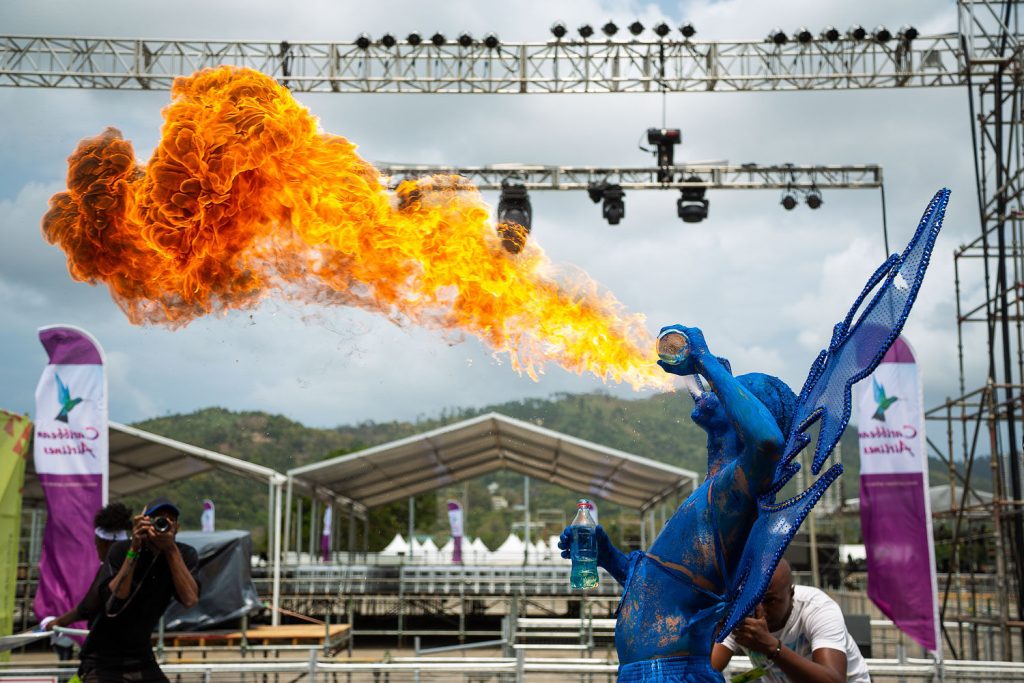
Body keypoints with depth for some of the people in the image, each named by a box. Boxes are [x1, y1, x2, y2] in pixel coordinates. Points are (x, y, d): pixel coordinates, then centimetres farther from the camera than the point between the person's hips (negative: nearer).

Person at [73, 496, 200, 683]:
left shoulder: (185, 555, -6)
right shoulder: (121, 550, -14)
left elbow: (190, 599, -23)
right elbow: (112, 604, -27)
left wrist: (171, 549, -28)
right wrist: (134, 550, -30)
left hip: (142, 661, 4)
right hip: (102, 661, -3)